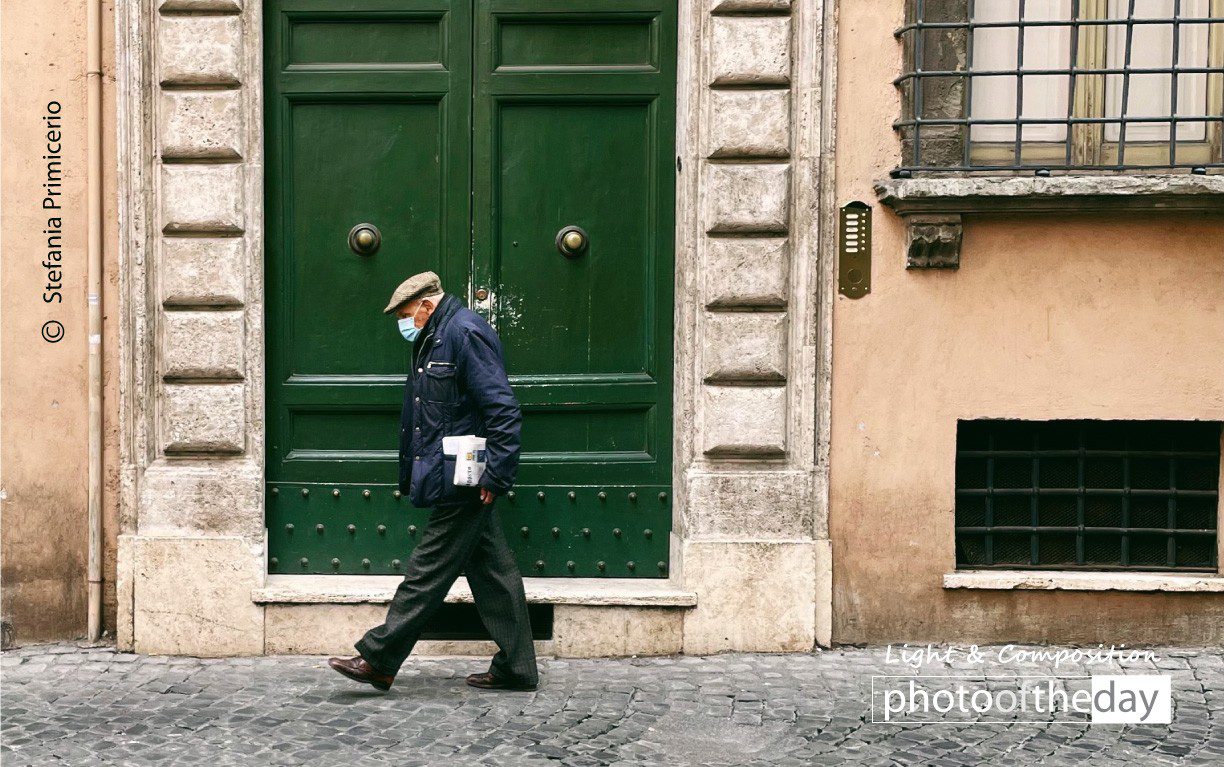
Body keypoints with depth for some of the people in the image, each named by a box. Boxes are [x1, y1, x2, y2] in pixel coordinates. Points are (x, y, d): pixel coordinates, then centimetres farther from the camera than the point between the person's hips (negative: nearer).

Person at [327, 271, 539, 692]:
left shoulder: (465, 332, -14)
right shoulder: (434, 338, 18)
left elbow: (503, 408, -20)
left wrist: (495, 475, -21)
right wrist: (412, 475, 21)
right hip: (463, 484, 11)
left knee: (428, 571, -2)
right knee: (491, 570, 11)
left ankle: (377, 661, 4)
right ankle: (515, 668, 15)